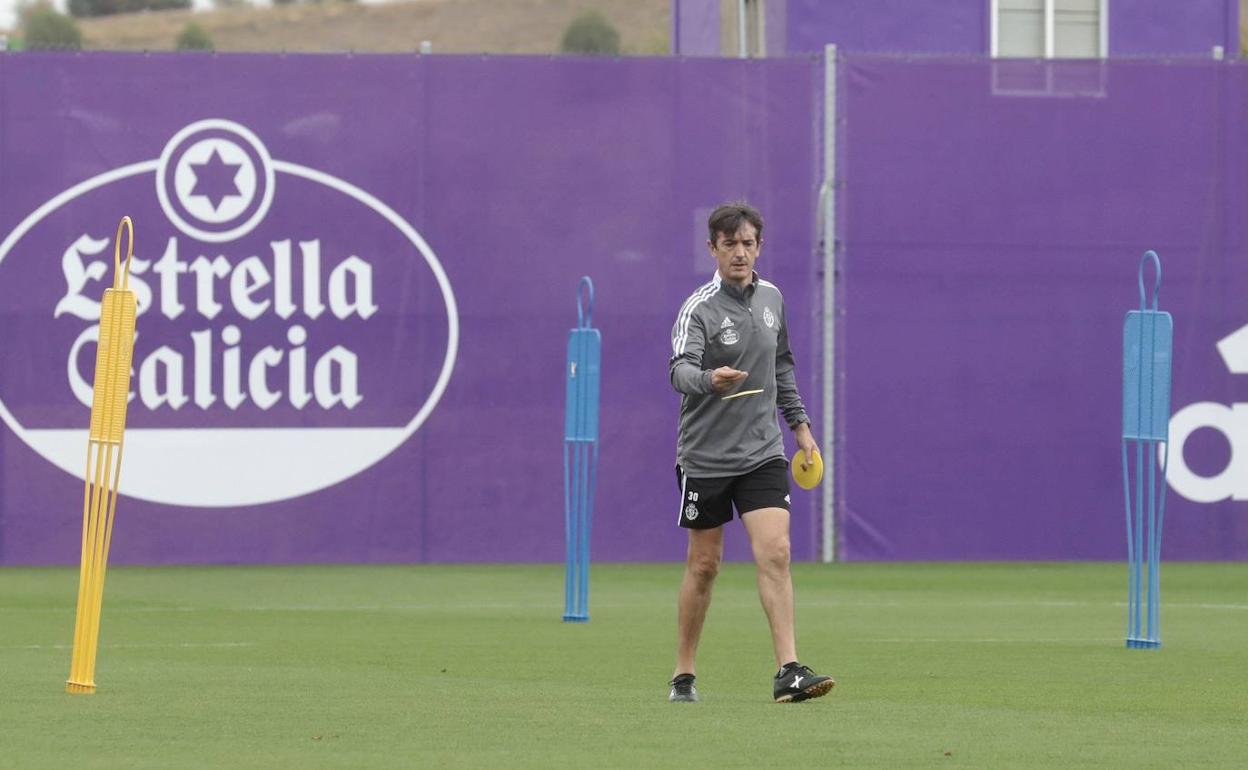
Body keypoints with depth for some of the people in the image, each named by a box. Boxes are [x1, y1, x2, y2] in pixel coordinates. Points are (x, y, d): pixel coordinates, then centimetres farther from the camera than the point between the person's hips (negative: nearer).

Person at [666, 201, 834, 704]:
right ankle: (683, 676, 19)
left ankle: (788, 672, -16)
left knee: (775, 554, -12)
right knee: (704, 564, 4)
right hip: (705, 455, -3)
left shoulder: (771, 298, 6)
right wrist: (709, 379, -51)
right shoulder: (699, 309, -13)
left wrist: (799, 422, 19)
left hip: (762, 452, 3)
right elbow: (680, 370, -30)